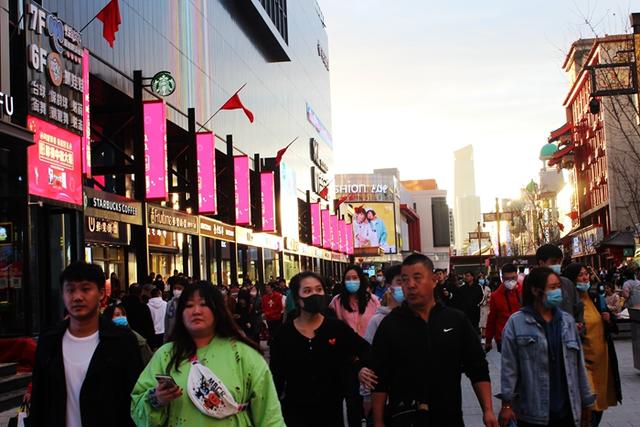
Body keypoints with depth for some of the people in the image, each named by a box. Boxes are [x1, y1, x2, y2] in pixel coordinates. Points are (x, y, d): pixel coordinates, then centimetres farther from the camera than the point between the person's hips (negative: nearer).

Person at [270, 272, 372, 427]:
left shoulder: (337, 328, -4)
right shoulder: (284, 333, -3)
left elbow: (366, 350, 7)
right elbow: (276, 377, 1)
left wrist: (361, 367, -12)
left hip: (331, 411, 1)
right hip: (295, 412, 0)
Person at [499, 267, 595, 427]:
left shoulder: (567, 321, 9)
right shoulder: (516, 322, -5)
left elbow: (578, 364, 11)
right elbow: (509, 366, -7)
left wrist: (586, 401, 12)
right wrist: (507, 404, -10)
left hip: (567, 410, 4)